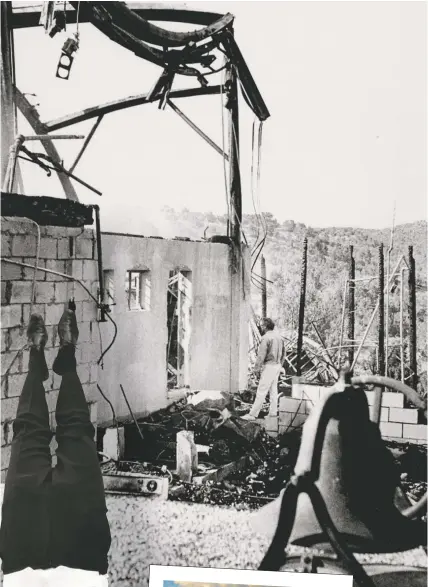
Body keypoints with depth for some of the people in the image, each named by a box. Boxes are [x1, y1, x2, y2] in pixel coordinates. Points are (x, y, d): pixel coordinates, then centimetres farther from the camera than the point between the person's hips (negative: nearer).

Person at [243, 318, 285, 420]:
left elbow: (261, 355, -17)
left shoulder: (266, 338, -16)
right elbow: (283, 353, 17)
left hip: (269, 366, -8)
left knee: (261, 391, -7)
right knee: (273, 390, 14)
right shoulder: (279, 336, 11)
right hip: (277, 366, 9)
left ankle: (253, 414, -5)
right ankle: (273, 413, 17)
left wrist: (257, 368, -10)